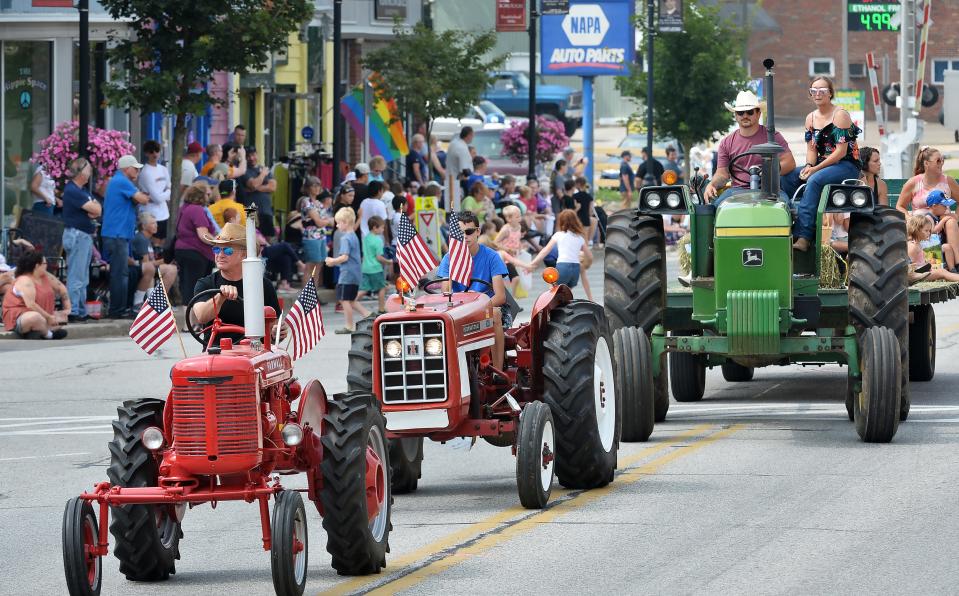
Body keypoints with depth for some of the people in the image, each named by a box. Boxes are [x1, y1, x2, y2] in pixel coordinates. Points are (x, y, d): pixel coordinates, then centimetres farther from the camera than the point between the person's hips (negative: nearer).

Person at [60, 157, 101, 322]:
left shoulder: (83, 190, 17)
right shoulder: (72, 190, -14)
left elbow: (98, 209, 11)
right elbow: (94, 209, -17)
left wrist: (92, 211, -10)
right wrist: (93, 207, 5)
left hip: (86, 235, 10)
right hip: (76, 234, -10)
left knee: (83, 278, 14)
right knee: (76, 277, -10)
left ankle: (81, 311, 19)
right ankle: (73, 312, -10)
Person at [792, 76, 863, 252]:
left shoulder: (840, 115, -9)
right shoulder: (811, 118, 13)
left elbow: (841, 151, -15)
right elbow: (811, 148, 12)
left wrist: (816, 168, -19)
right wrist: (809, 165, -10)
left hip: (847, 166, -7)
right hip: (822, 166, 7)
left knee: (814, 180, -35)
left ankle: (803, 236, -41)